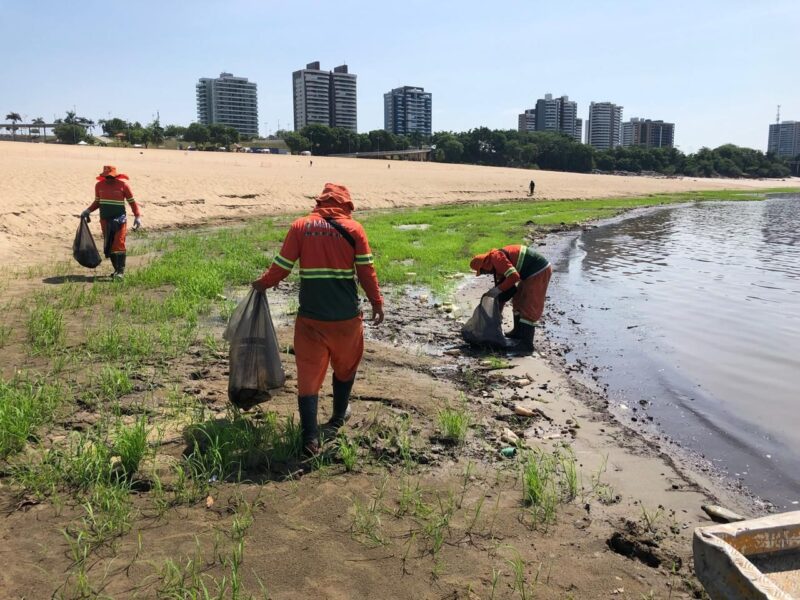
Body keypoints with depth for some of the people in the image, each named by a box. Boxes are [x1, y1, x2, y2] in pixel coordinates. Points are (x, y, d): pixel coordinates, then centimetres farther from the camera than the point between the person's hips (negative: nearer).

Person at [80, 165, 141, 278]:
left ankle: (121, 271, -11)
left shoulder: (123, 185, -4)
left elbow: (132, 201, 2)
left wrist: (137, 216, -6)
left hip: (119, 219, -5)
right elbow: (97, 202, 21)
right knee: (108, 245, 5)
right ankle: (116, 269, 15)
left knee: (119, 244, -12)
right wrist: (88, 211, 6)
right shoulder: (99, 185, 8)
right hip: (105, 220, 5)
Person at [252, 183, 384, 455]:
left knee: (309, 374, 4)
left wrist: (262, 283, 18)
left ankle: (310, 438, -1)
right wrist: (377, 303, 8)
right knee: (345, 367, 22)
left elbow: (282, 266, 1)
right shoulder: (353, 228, -2)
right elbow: (366, 271, -2)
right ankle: (337, 419, 38)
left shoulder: (300, 226, 0)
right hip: (346, 316, 0)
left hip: (311, 316, 0)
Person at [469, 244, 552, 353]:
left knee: (529, 307, -10)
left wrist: (498, 289, -18)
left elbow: (514, 276, -29)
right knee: (518, 300, 22)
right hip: (535, 271, 11)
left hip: (539, 271, -11)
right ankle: (519, 332, 33)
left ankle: (526, 344, -8)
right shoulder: (496, 264, 14)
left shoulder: (496, 258, -18)